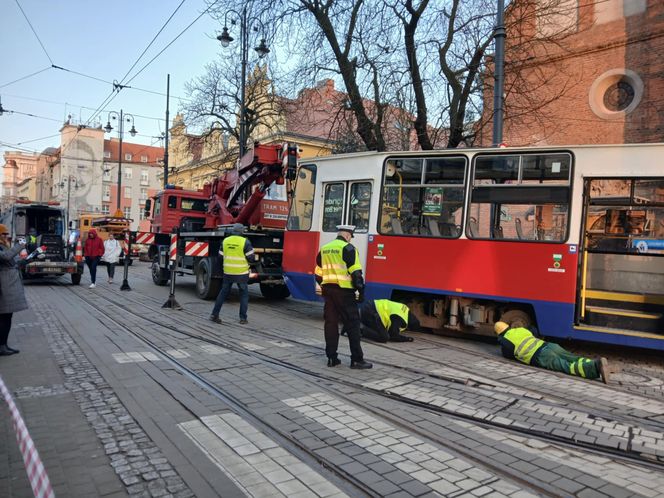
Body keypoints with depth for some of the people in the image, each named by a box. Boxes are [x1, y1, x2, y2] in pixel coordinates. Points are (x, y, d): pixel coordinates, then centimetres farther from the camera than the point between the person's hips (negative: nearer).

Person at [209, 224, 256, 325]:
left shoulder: (225, 241, 4)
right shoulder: (245, 242, -10)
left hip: (228, 272, 4)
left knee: (223, 293, 15)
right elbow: (251, 258, -10)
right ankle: (243, 318, 8)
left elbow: (220, 256, 10)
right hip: (241, 273, -4)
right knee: (244, 294, 9)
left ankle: (214, 315, 14)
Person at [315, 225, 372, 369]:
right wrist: (361, 291, -7)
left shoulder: (324, 249, 14)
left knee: (331, 323, 11)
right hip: (344, 291, -7)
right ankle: (357, 359, 2)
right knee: (352, 324, 0)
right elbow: (356, 272, -13)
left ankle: (331, 358, 14)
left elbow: (318, 274, 17)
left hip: (327, 290, 7)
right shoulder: (348, 248, -8)